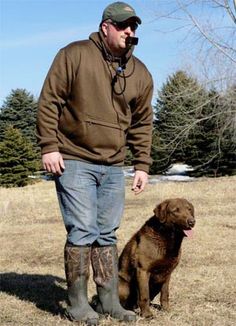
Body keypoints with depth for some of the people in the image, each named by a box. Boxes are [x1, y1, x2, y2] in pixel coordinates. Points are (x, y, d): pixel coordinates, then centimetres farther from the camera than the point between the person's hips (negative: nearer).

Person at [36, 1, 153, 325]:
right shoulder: (74, 55, -5)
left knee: (107, 235, 9)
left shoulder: (141, 73, 10)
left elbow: (142, 123, 15)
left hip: (113, 167, 5)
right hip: (74, 161, -5)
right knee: (82, 232, -7)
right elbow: (48, 101, -6)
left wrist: (142, 165, 10)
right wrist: (49, 146, -13)